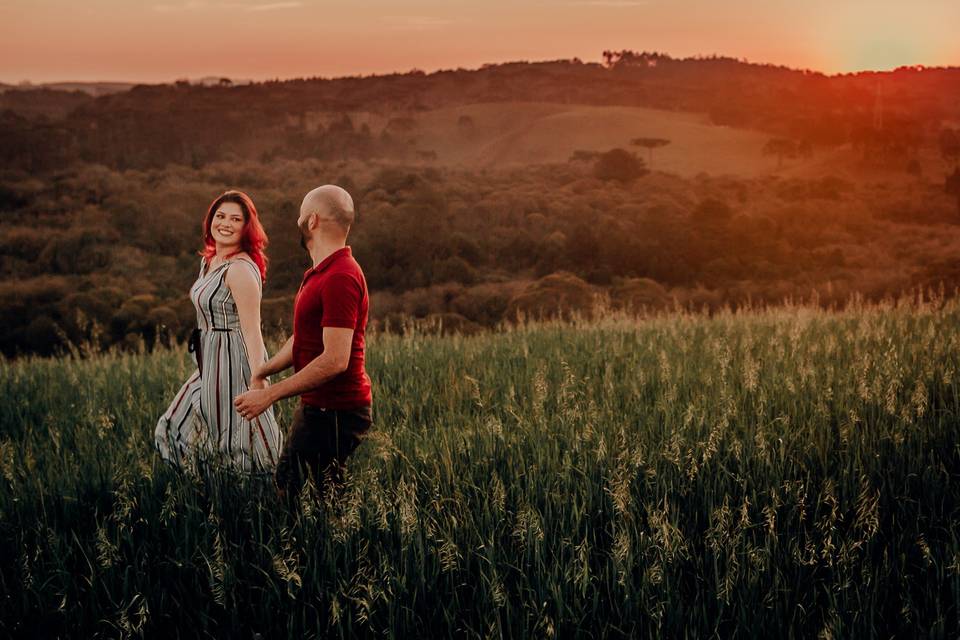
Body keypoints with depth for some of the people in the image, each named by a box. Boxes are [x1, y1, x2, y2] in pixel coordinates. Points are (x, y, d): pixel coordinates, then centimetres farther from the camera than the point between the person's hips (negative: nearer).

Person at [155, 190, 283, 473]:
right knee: (179, 429, 16)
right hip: (212, 363, 10)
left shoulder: (241, 270, -19)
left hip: (235, 362, -10)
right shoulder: (209, 261, 9)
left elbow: (252, 330, -23)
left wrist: (257, 380, -27)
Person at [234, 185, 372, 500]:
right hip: (314, 408, 11)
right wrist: (261, 371, 18)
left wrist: (270, 394, -24)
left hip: (334, 414, -11)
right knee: (286, 484, 17)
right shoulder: (321, 273, 14)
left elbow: (335, 360, -28)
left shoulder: (340, 278, -22)